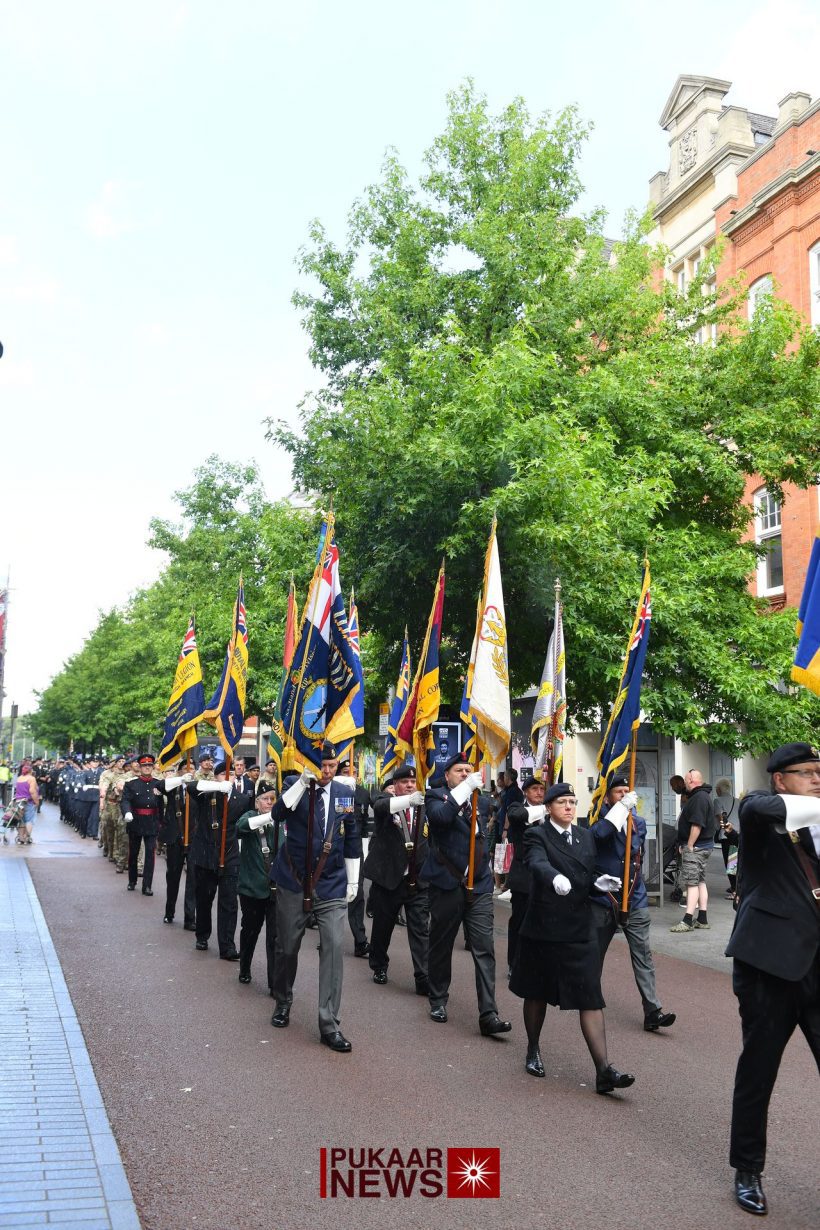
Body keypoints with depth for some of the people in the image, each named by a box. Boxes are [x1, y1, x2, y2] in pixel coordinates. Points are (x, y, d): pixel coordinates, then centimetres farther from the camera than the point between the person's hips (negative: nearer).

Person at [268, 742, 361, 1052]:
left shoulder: (345, 791, 2)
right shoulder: (295, 784, -5)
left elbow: (352, 838, 11)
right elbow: (278, 814, -24)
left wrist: (353, 880, 11)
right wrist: (303, 782, -32)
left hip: (332, 885, 1)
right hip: (293, 882, -1)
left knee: (334, 946, -10)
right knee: (287, 947, 11)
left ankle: (329, 1025, -4)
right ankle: (283, 1002, 38)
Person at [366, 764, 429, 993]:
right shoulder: (385, 802, -3)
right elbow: (380, 807, -28)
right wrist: (407, 800, -46)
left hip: (418, 880, 1)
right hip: (387, 879, -1)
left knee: (421, 930, -3)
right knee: (382, 927, 13)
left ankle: (424, 978, -1)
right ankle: (379, 967, 34)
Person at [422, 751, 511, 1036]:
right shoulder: (437, 795, -1)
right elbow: (440, 815, -24)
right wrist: (465, 788, -25)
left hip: (479, 885, 3)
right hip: (447, 884, -3)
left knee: (485, 949, -4)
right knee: (441, 946, 10)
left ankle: (488, 1015, -5)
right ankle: (438, 1001, 28)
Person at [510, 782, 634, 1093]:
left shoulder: (586, 836, 9)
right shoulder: (537, 835, -9)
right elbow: (537, 863, -29)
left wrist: (598, 881, -6)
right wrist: (555, 877, -50)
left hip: (579, 929, 3)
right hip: (543, 928, -3)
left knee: (591, 998, -5)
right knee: (537, 993, 15)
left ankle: (604, 1070, -7)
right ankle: (533, 1051, 36)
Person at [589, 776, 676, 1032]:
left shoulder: (638, 822, 9)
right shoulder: (600, 819, -6)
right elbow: (598, 834, -30)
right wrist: (622, 807, -29)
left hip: (634, 900, 3)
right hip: (602, 898, -3)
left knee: (643, 955, -5)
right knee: (595, 953, 12)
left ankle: (652, 1012, -8)